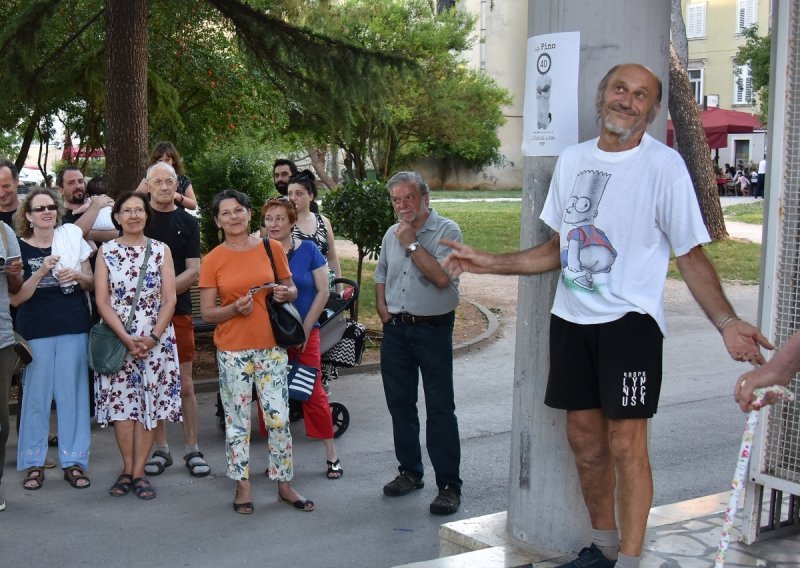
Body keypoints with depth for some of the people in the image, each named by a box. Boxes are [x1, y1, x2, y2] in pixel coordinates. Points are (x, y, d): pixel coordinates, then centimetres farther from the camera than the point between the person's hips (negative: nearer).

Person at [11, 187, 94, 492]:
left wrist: (77, 276, -11)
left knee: (72, 393, 4)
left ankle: (74, 461, 12)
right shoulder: (19, 248, 1)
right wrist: (41, 272, -16)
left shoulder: (72, 239, 6)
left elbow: (91, 282, 11)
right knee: (36, 395, 2)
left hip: (74, 328, 1)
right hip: (35, 331, -1)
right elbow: (15, 298, -4)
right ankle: (33, 463, 12)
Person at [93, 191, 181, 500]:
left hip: (156, 340, 0)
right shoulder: (106, 251, 3)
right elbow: (102, 301, -3)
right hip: (117, 340, 0)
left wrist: (153, 338, -12)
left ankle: (138, 472, 7)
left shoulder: (161, 250, 4)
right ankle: (127, 469, 13)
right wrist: (127, 339, -13)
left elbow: (169, 300, 0)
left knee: (149, 403, 0)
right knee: (121, 402, 0)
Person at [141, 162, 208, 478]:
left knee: (185, 384, 2)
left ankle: (192, 449, 10)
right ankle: (160, 449, 15)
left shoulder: (187, 222, 7)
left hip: (178, 311, 0)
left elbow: (193, 271, 0)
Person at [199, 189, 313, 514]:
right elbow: (207, 313, -1)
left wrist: (286, 293, -9)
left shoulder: (272, 249, 3)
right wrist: (236, 308, -19)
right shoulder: (213, 260, -1)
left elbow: (292, 289, 14)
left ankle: (285, 484, 17)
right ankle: (242, 487, 19)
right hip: (232, 350, -1)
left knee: (279, 418, 3)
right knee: (237, 420, 6)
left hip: (271, 346, 1)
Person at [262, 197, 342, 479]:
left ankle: (331, 455, 8)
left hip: (305, 333, -2)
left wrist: (305, 329, -7)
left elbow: (322, 292, -1)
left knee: (313, 393, -4)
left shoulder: (308, 250, 0)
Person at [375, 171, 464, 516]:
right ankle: (410, 472, 27)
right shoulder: (392, 234, 12)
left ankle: (449, 486, -1)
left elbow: (442, 276, -22)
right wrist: (382, 308, 7)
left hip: (432, 329, -6)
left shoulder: (446, 231, -8)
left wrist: (412, 244, -17)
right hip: (395, 329, 6)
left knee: (440, 409, -5)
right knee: (400, 404, 13)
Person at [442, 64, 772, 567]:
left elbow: (692, 256, -9)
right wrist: (490, 263, 11)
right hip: (572, 319, 6)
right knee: (585, 439, 14)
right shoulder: (572, 160, 8)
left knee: (626, 445, -7)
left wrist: (727, 322, -23)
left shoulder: (663, 165, -9)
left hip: (630, 320, -6)